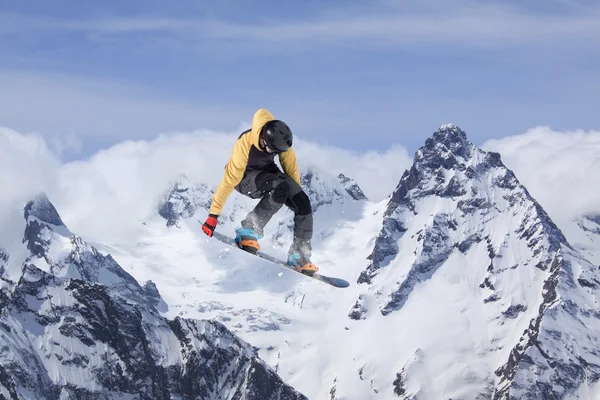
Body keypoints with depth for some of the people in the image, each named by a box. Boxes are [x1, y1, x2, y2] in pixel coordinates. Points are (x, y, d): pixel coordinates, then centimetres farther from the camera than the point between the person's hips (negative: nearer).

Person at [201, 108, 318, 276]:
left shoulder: (280, 138, -22)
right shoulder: (244, 145, -35)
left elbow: (291, 168, -5)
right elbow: (229, 181, -32)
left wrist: (297, 195, 4)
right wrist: (213, 215, -29)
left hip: (268, 173, 5)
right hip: (245, 178, -5)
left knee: (304, 205, -15)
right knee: (280, 186, -35)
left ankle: (299, 257, -2)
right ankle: (248, 232, -25)